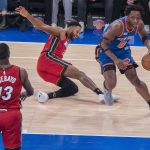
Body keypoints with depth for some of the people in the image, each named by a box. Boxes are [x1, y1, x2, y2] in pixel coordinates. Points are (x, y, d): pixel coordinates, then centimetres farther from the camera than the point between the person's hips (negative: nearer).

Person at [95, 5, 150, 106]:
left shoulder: (139, 24, -16)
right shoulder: (117, 26, -35)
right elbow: (103, 43, -29)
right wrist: (115, 60, -36)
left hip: (123, 51, 5)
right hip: (107, 52, -5)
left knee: (135, 80, 5)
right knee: (111, 83, -19)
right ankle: (107, 91, 19)